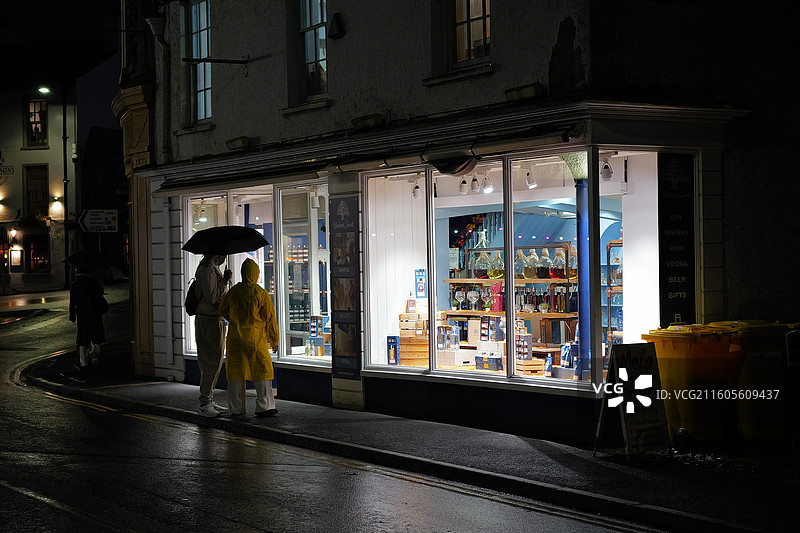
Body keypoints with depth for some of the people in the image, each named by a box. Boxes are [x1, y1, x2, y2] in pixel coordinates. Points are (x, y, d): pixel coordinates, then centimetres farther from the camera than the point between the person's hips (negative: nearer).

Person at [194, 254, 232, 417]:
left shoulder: (213, 269, 18)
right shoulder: (206, 270, -14)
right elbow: (211, 298, -22)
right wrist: (225, 280, -15)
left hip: (216, 320, 11)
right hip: (209, 322, -11)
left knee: (214, 362, 13)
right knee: (212, 363, -10)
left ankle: (209, 400, 19)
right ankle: (204, 404, -8)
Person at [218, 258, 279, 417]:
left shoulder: (233, 292, 1)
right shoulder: (261, 293, -8)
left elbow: (223, 311, 13)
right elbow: (270, 318, -5)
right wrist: (274, 340, 4)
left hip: (235, 336, 4)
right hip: (255, 337, -3)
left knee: (236, 371, 8)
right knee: (262, 370, 4)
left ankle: (236, 408, 12)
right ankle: (264, 406, 1)